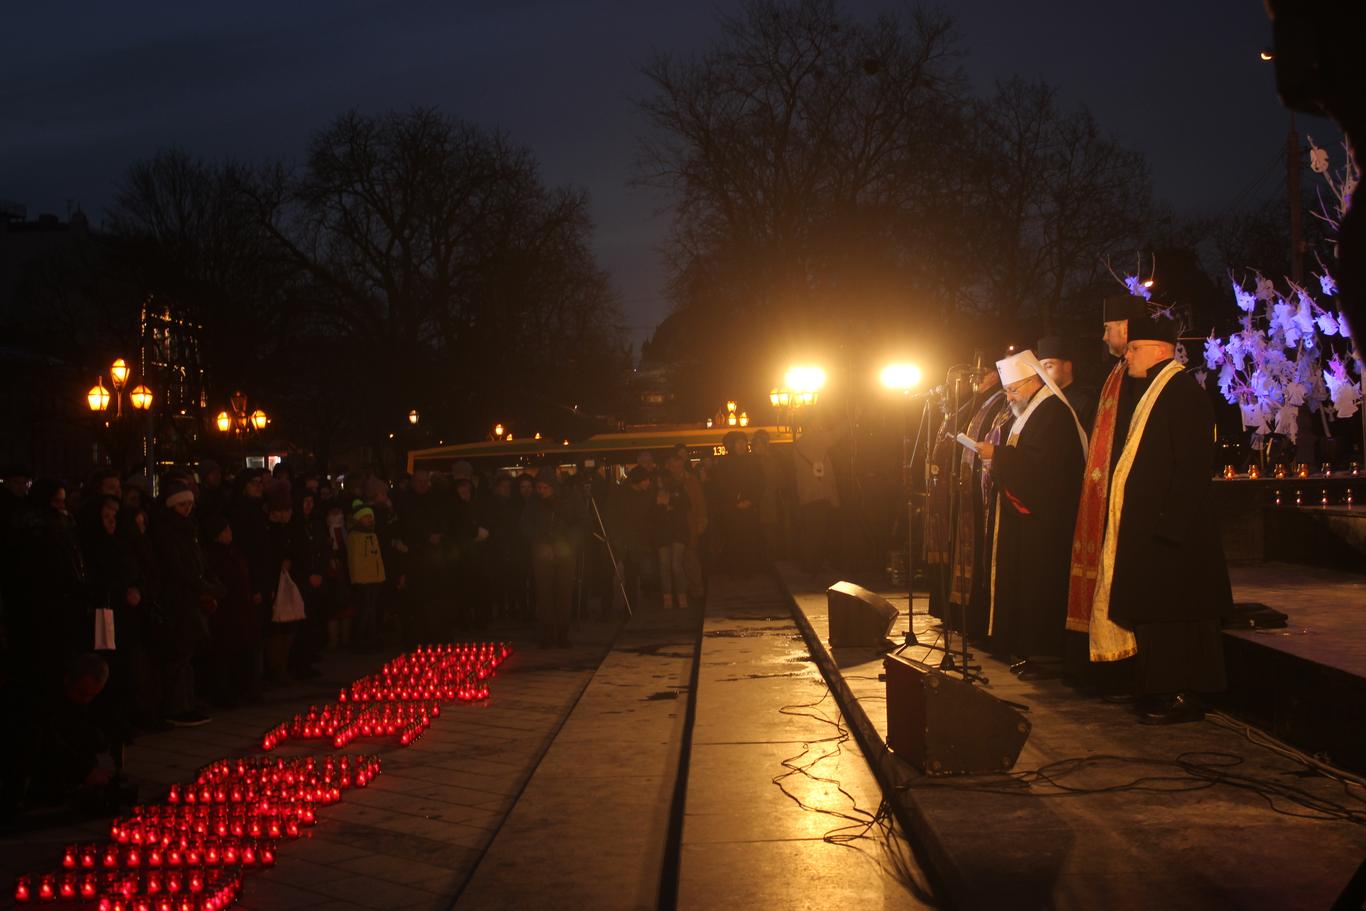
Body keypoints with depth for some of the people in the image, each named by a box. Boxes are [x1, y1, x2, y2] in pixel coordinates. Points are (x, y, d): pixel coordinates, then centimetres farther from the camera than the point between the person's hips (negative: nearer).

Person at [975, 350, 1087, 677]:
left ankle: (1048, 655, -3)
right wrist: (998, 459, 6)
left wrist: (997, 454, -18)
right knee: (1028, 582, 11)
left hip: (1045, 517, -11)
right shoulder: (1035, 410, 18)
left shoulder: (1053, 412, -15)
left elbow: (1040, 461, -24)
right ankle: (1034, 651, 15)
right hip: (1030, 512, 11)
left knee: (1041, 583, -8)